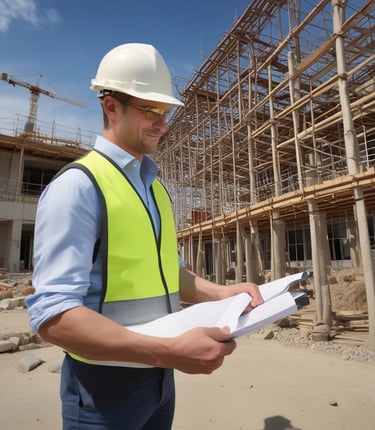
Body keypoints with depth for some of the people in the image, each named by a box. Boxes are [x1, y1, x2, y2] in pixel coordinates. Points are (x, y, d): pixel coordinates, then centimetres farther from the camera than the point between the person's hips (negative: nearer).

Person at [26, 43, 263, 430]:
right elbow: (53, 314, -24)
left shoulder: (156, 187, 7)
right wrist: (169, 351, -31)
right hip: (105, 383, -7)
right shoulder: (78, 186, -18)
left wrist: (221, 293, -4)